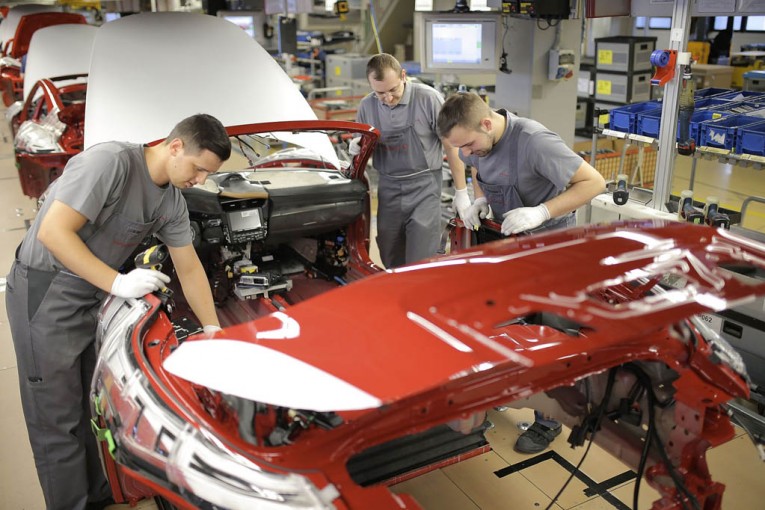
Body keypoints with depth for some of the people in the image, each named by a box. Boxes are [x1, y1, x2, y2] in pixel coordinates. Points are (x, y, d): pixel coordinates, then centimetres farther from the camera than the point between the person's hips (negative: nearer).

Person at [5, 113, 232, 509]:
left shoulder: (173, 203, 2)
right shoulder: (110, 162, -23)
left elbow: (190, 269, 9)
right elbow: (53, 232, -25)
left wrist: (215, 333, 8)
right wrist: (118, 283, -25)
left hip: (93, 297, 8)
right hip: (44, 294, -8)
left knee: (94, 407, 16)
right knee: (58, 420, 1)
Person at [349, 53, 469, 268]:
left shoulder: (428, 98, -12)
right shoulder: (366, 106, 1)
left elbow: (451, 145, -6)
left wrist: (461, 192, -5)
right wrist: (357, 148, -10)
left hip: (424, 186, -4)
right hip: (388, 188, 4)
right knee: (391, 263, 14)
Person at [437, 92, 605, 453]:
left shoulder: (533, 141, -31)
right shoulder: (476, 142, -9)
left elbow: (593, 182, -27)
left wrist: (540, 212, -35)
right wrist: (479, 201, -7)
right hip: (506, 237, 7)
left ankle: (547, 422, 19)